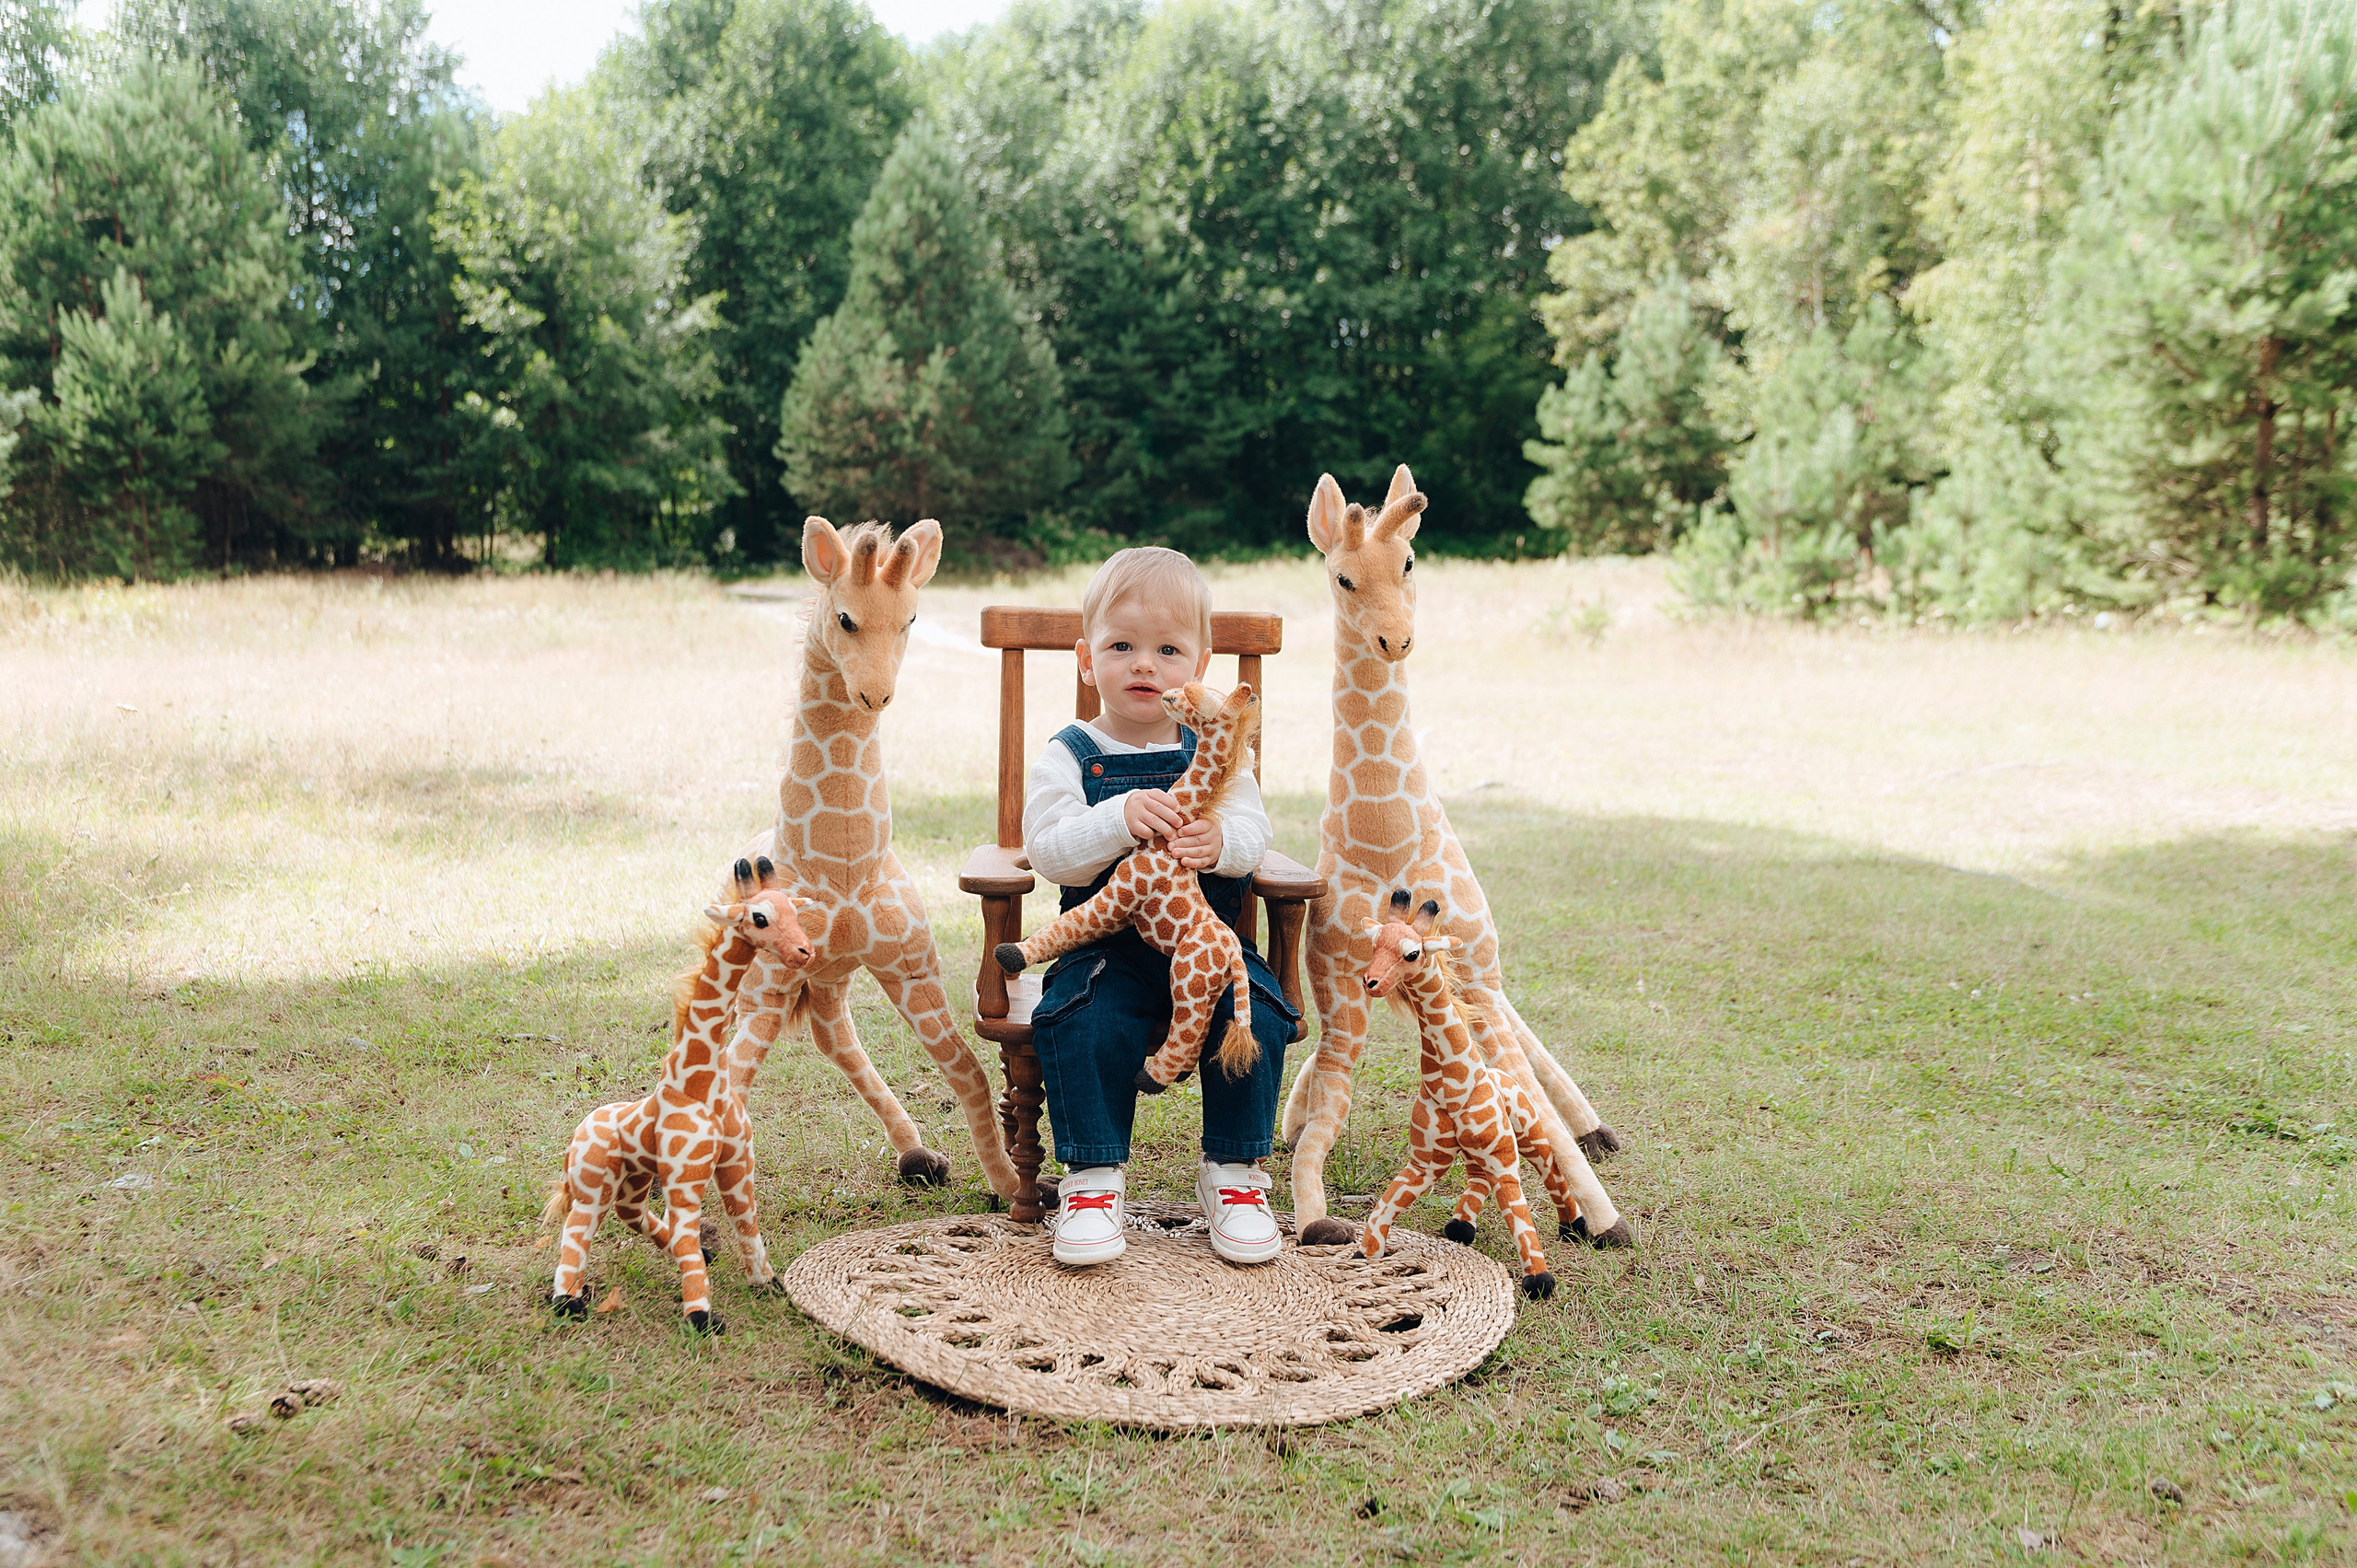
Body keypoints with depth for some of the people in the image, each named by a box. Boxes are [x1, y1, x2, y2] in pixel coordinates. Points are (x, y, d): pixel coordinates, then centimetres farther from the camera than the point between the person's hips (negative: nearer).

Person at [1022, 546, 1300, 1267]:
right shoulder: (1068, 757, 1)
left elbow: (1254, 833, -3)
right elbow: (1046, 849, -12)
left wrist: (1219, 841, -28)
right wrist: (1120, 820, -29)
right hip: (1107, 943, -2)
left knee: (1256, 1012, -23)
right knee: (1084, 1021, -29)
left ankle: (1234, 1173, -4)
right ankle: (1093, 1178, -11)